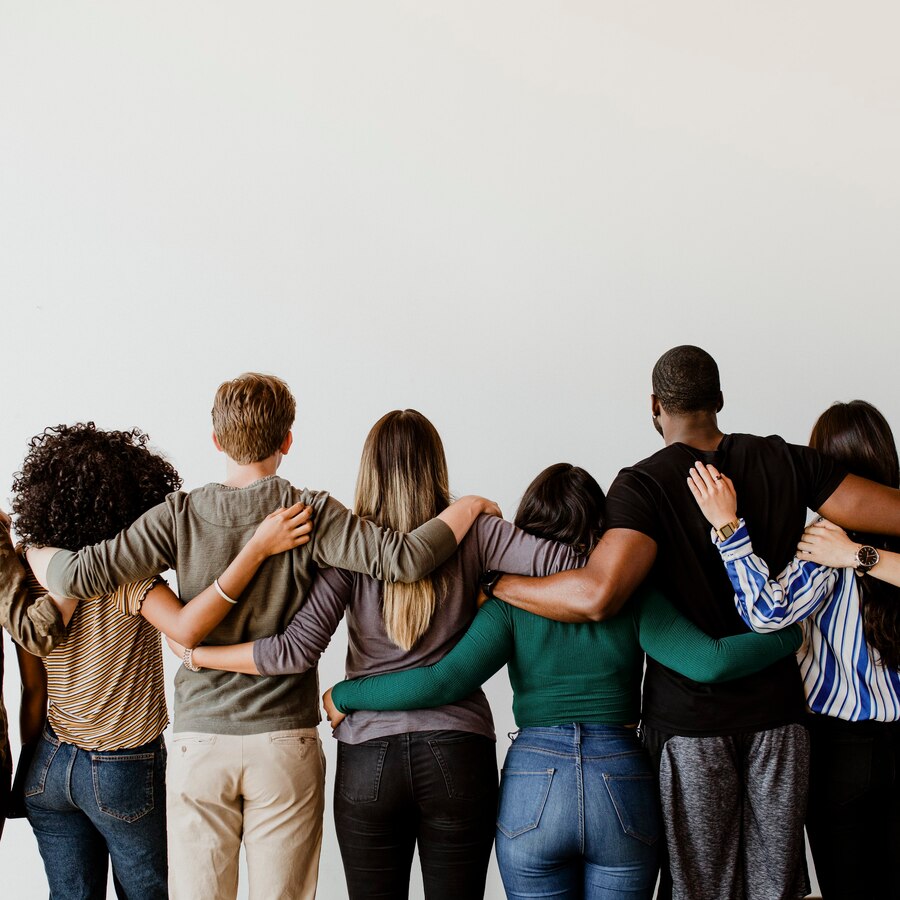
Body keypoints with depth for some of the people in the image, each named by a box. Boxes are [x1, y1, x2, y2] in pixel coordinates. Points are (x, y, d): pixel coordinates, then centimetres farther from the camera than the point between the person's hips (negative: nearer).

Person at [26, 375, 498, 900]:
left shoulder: (180, 516, -4)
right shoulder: (310, 514, -8)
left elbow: (81, 576, -8)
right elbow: (406, 559, -18)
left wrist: (26, 550, 13)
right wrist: (468, 507, -1)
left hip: (200, 742, 1)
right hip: (285, 743, -1)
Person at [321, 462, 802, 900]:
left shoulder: (511, 603, -2)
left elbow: (441, 682, -12)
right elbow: (709, 661, -11)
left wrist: (343, 694, 0)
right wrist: (794, 630, 1)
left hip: (533, 789, 0)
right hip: (623, 786, 1)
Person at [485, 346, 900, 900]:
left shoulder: (644, 484, -12)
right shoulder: (785, 461, 1)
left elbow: (599, 595, -28)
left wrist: (496, 584, -15)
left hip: (688, 722, -3)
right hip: (778, 712, 3)